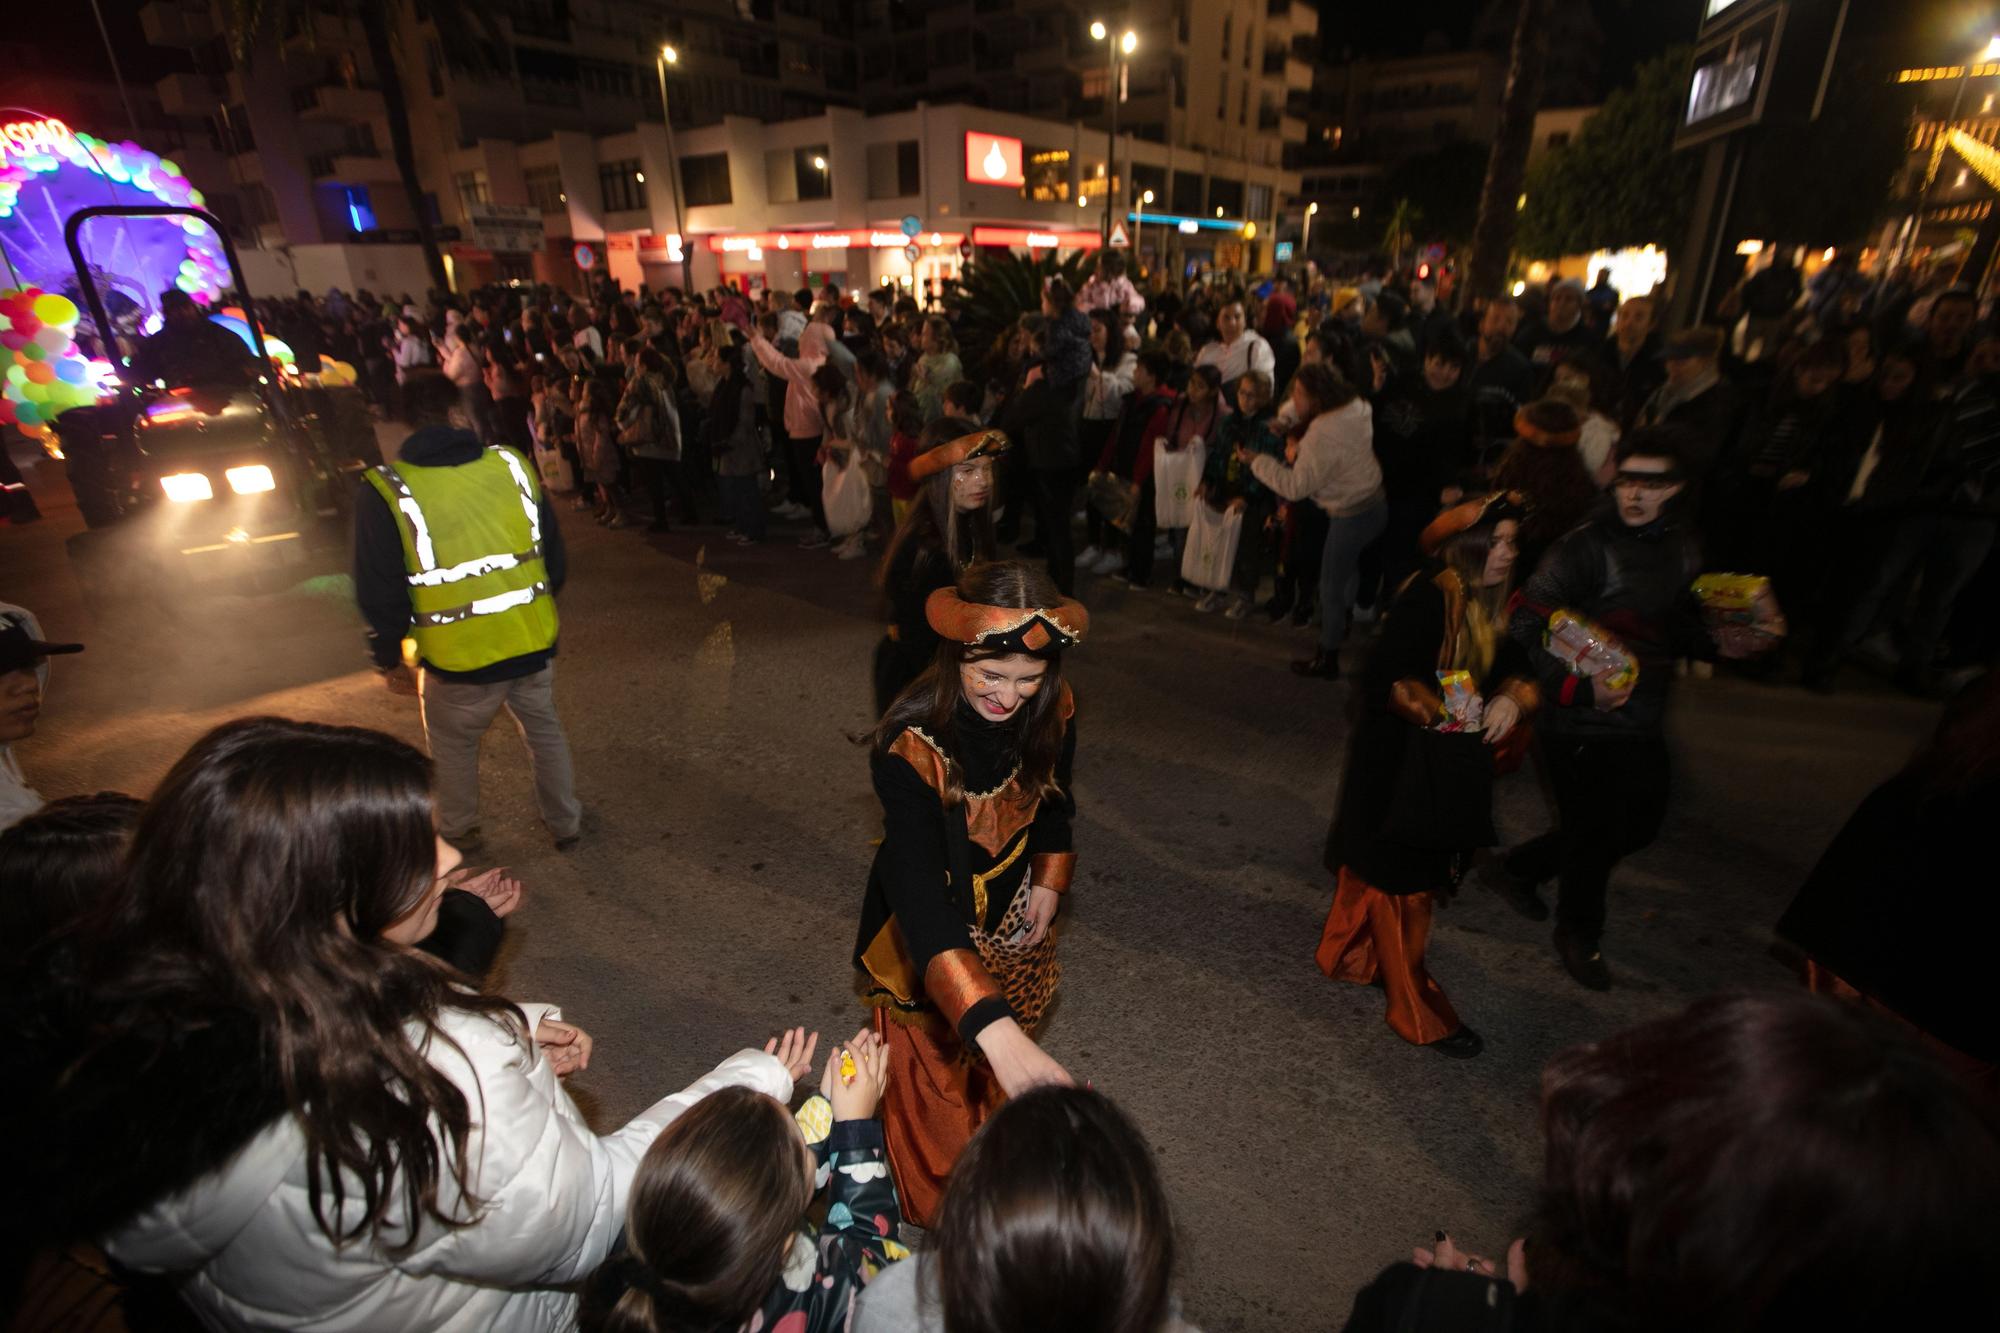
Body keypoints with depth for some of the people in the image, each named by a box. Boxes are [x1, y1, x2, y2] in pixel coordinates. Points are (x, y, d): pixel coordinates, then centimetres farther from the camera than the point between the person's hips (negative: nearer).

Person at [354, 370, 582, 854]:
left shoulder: (384, 492, -11)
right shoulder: (513, 466, -4)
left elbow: (380, 595, -5)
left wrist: (389, 659, 11)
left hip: (459, 663, -2)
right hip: (534, 647, 2)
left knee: (452, 746, 23)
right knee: (544, 732, 24)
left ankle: (457, 834, 41)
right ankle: (565, 823, 36)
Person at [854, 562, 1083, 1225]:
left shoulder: (1052, 712, -18)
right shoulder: (911, 747, -37)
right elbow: (920, 897, -46)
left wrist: (1050, 881, -5)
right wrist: (995, 1029, -56)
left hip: (1009, 926, 5)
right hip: (928, 940, -5)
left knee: (996, 1085, 29)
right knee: (933, 1084, 19)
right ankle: (931, 1220, 52)